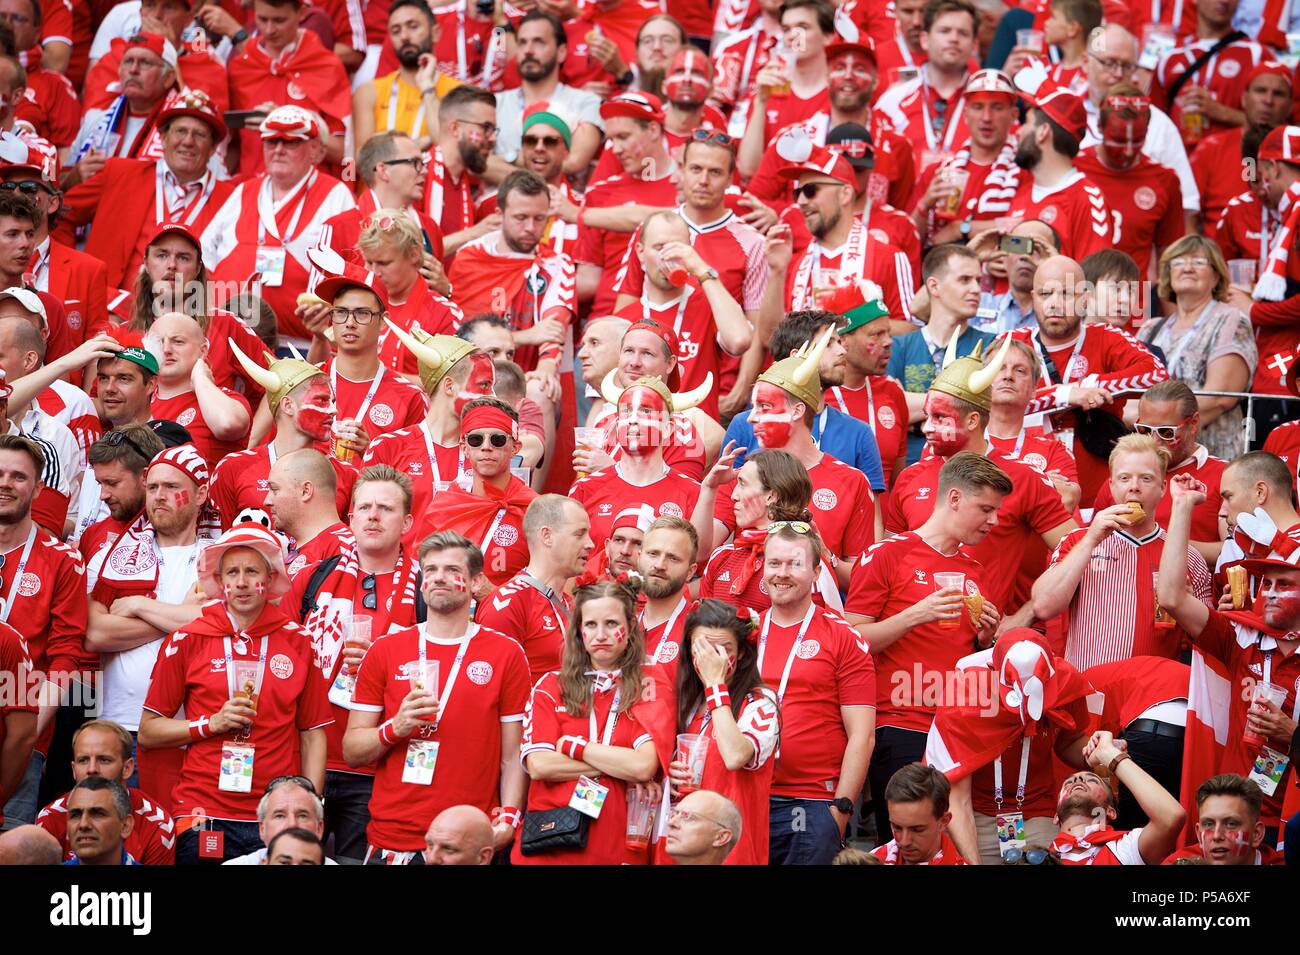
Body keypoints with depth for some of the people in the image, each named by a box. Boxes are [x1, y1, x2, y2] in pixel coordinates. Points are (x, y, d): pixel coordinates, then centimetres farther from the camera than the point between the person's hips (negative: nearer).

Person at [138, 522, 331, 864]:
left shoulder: (297, 642, 6)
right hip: (203, 817, -1)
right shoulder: (187, 640, 3)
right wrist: (211, 725, -8)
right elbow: (147, 732, 5)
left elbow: (312, 734, 9)